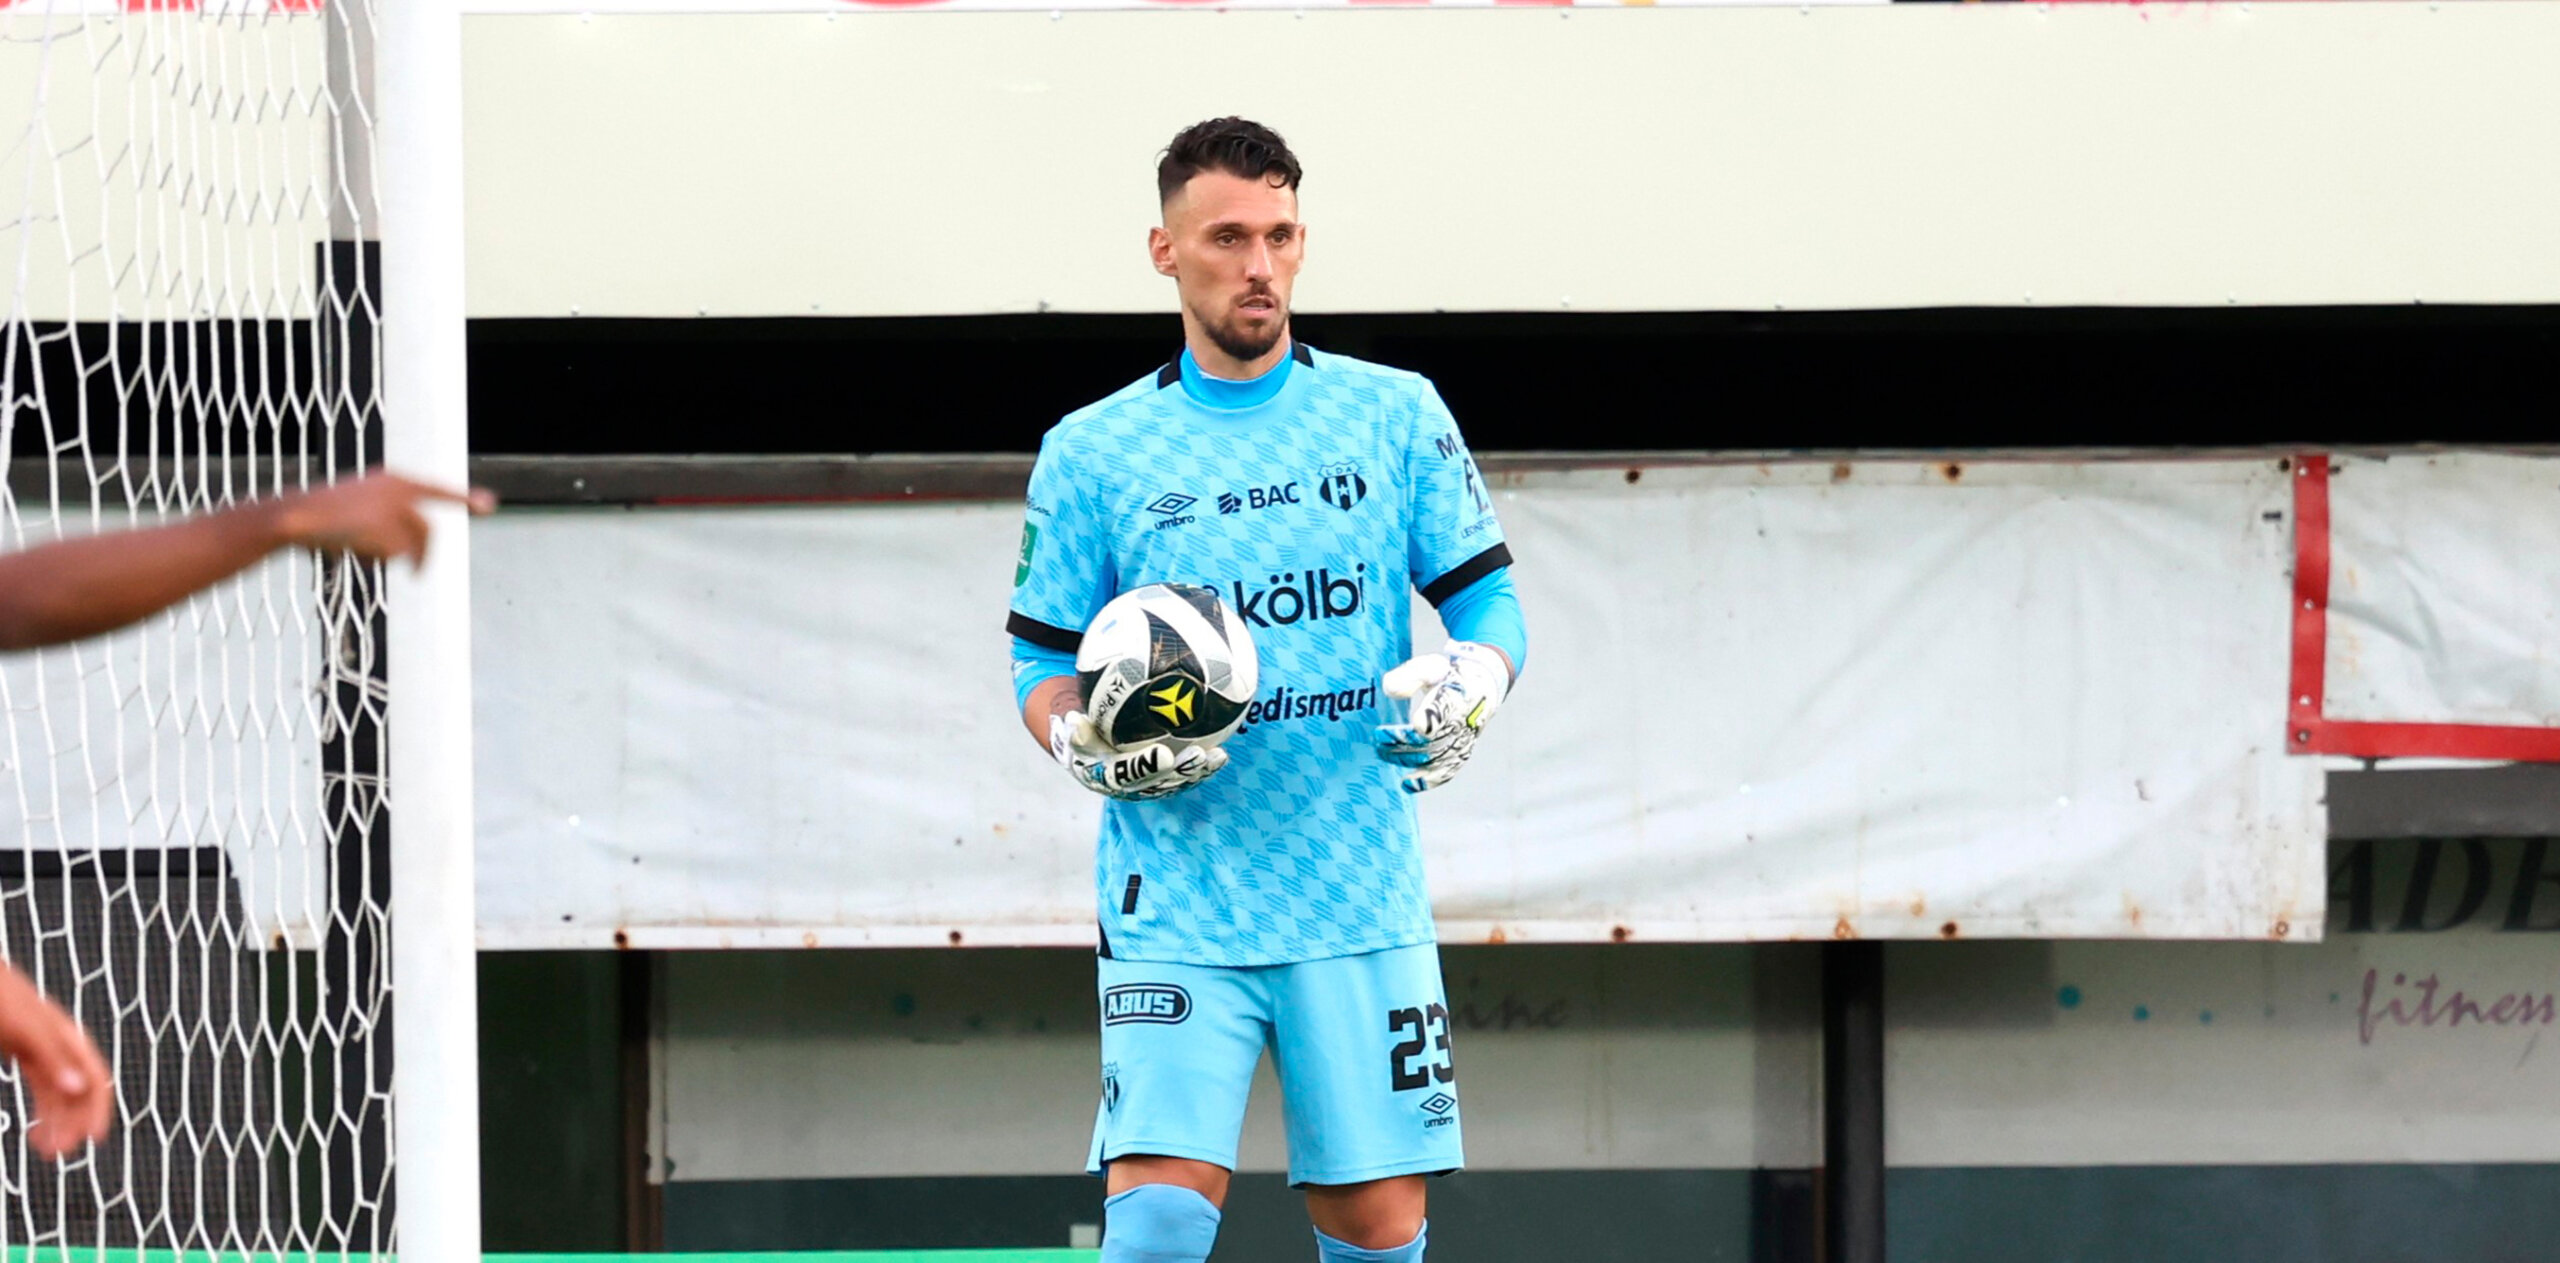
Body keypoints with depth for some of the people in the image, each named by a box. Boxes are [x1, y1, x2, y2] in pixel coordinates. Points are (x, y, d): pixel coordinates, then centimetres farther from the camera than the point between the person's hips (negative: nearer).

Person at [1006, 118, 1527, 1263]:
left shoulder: (1395, 416, 7)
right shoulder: (1091, 455, 5)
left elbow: (1490, 604, 9)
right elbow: (1042, 661, 10)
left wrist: (1465, 688, -13)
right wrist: (1087, 746, -12)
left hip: (1360, 904, 1)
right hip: (1176, 907, -1)